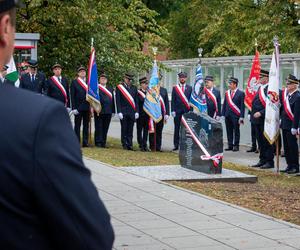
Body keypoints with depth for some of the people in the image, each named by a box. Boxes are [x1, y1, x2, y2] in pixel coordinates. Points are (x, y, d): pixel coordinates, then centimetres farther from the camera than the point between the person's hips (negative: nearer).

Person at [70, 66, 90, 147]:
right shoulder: (74, 82, 2)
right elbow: (72, 96, -2)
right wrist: (74, 108, -10)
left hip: (87, 107, 3)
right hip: (78, 107, -3)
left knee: (86, 125, 6)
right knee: (77, 125, 0)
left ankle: (85, 142, 10)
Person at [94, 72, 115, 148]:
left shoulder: (110, 89, 18)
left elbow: (113, 100, 16)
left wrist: (113, 110, 11)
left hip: (108, 112, 4)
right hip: (99, 111, -4)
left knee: (105, 128, 6)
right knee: (99, 127, -1)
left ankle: (103, 142, 12)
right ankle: (98, 142, 3)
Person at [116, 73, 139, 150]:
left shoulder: (134, 88, 13)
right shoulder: (119, 87, 2)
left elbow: (136, 100, 14)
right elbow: (118, 101, -2)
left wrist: (136, 111, 5)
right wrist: (119, 112, -9)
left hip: (132, 112, 3)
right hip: (123, 112, -3)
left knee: (130, 130, 2)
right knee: (124, 129, 1)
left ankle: (129, 145, 5)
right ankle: (124, 144, 6)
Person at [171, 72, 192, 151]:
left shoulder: (189, 88, 9)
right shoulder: (175, 88, 7)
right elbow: (173, 100, 4)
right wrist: (173, 111, -5)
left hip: (187, 111, 0)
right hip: (177, 111, 0)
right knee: (177, 129, 0)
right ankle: (176, 145, 4)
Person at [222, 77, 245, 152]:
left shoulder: (241, 93, -3)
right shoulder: (227, 93, 12)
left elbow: (242, 106, -5)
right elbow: (224, 105, 14)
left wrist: (241, 117, -11)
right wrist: (223, 114, 6)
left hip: (236, 116, -5)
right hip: (228, 116, 5)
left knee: (236, 131, 1)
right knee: (229, 131, 6)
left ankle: (236, 146, 6)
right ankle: (230, 146, 12)